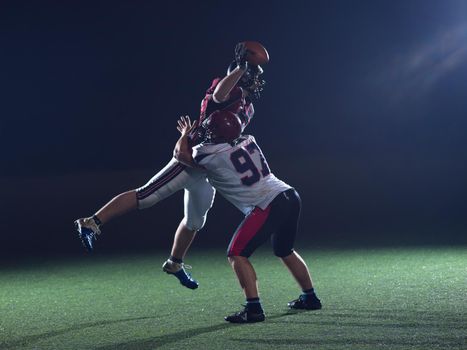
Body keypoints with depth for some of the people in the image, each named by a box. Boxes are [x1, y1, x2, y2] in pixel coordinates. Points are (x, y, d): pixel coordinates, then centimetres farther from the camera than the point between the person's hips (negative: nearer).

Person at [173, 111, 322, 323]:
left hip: (268, 206, -8)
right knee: (285, 251, 28)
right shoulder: (247, 141, 14)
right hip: (289, 196, 8)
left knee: (237, 254, -3)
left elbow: (180, 153, 11)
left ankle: (253, 309, -10)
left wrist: (185, 134, 28)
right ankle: (310, 298, 37)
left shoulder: (212, 155, -6)